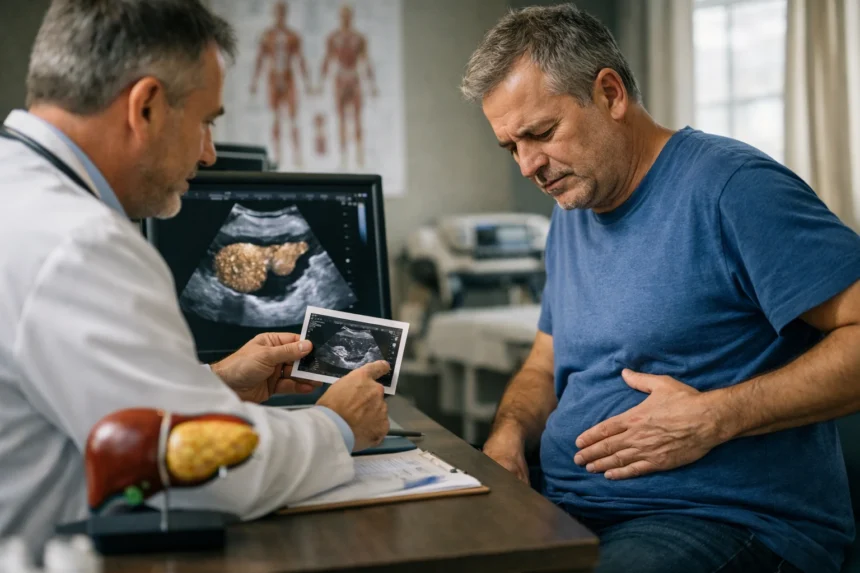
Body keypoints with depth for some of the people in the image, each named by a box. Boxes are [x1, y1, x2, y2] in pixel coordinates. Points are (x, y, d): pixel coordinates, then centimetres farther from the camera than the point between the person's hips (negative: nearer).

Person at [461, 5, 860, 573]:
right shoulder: (571, 212, 15)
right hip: (573, 511, 7)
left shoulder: (731, 185, -11)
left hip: (727, 521, -7)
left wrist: (716, 416, -20)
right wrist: (508, 435, 2)